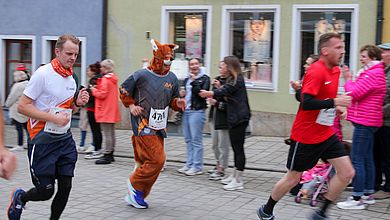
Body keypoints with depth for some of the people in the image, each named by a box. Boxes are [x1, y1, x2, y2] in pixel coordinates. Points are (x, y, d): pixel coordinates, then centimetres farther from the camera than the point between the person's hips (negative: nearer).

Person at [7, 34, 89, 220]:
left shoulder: (71, 77, 9)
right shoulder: (43, 74, -14)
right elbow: (22, 107, -16)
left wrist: (77, 102, 1)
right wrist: (54, 118, -22)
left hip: (64, 138, 7)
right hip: (43, 140, -6)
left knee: (65, 187, 2)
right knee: (45, 191, 0)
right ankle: (20, 197, 32)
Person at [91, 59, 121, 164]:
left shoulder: (105, 79, -15)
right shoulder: (113, 79, 14)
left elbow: (102, 94, -19)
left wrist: (94, 90, -2)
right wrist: (98, 88, 10)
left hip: (105, 111, -10)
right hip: (112, 111, 10)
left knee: (107, 134, -7)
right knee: (112, 133, 13)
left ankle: (107, 156, -5)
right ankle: (111, 154, 20)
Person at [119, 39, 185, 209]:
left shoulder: (172, 78, 6)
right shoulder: (142, 75, -10)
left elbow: (172, 101, 18)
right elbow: (124, 90, 5)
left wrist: (177, 103, -4)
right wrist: (131, 105, -6)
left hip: (159, 127, 6)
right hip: (143, 125, -6)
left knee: (146, 162, 12)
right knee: (157, 159, -14)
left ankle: (135, 197, 25)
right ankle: (135, 184, 7)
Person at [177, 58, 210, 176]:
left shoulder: (205, 78, -3)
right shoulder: (187, 79, 18)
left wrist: (194, 81, -16)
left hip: (197, 112, -7)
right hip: (186, 111, 7)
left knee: (196, 139, -7)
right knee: (188, 139, 10)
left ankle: (197, 166, -3)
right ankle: (189, 164, 18)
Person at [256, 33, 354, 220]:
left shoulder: (335, 70, 7)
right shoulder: (316, 71, -20)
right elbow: (306, 103, -30)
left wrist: (334, 107, 7)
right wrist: (334, 102, -31)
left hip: (326, 134, 8)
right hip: (306, 136, -8)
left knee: (347, 173, -1)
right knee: (293, 178, 6)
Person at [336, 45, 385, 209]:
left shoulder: (373, 75, -17)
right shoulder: (376, 73, 18)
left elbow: (354, 93, -18)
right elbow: (360, 92, 18)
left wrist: (348, 80, -3)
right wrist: (350, 79, 7)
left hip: (364, 122, -11)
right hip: (368, 121, 11)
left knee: (357, 160, -9)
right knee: (367, 159, 15)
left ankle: (357, 199, -6)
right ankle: (368, 194, 23)